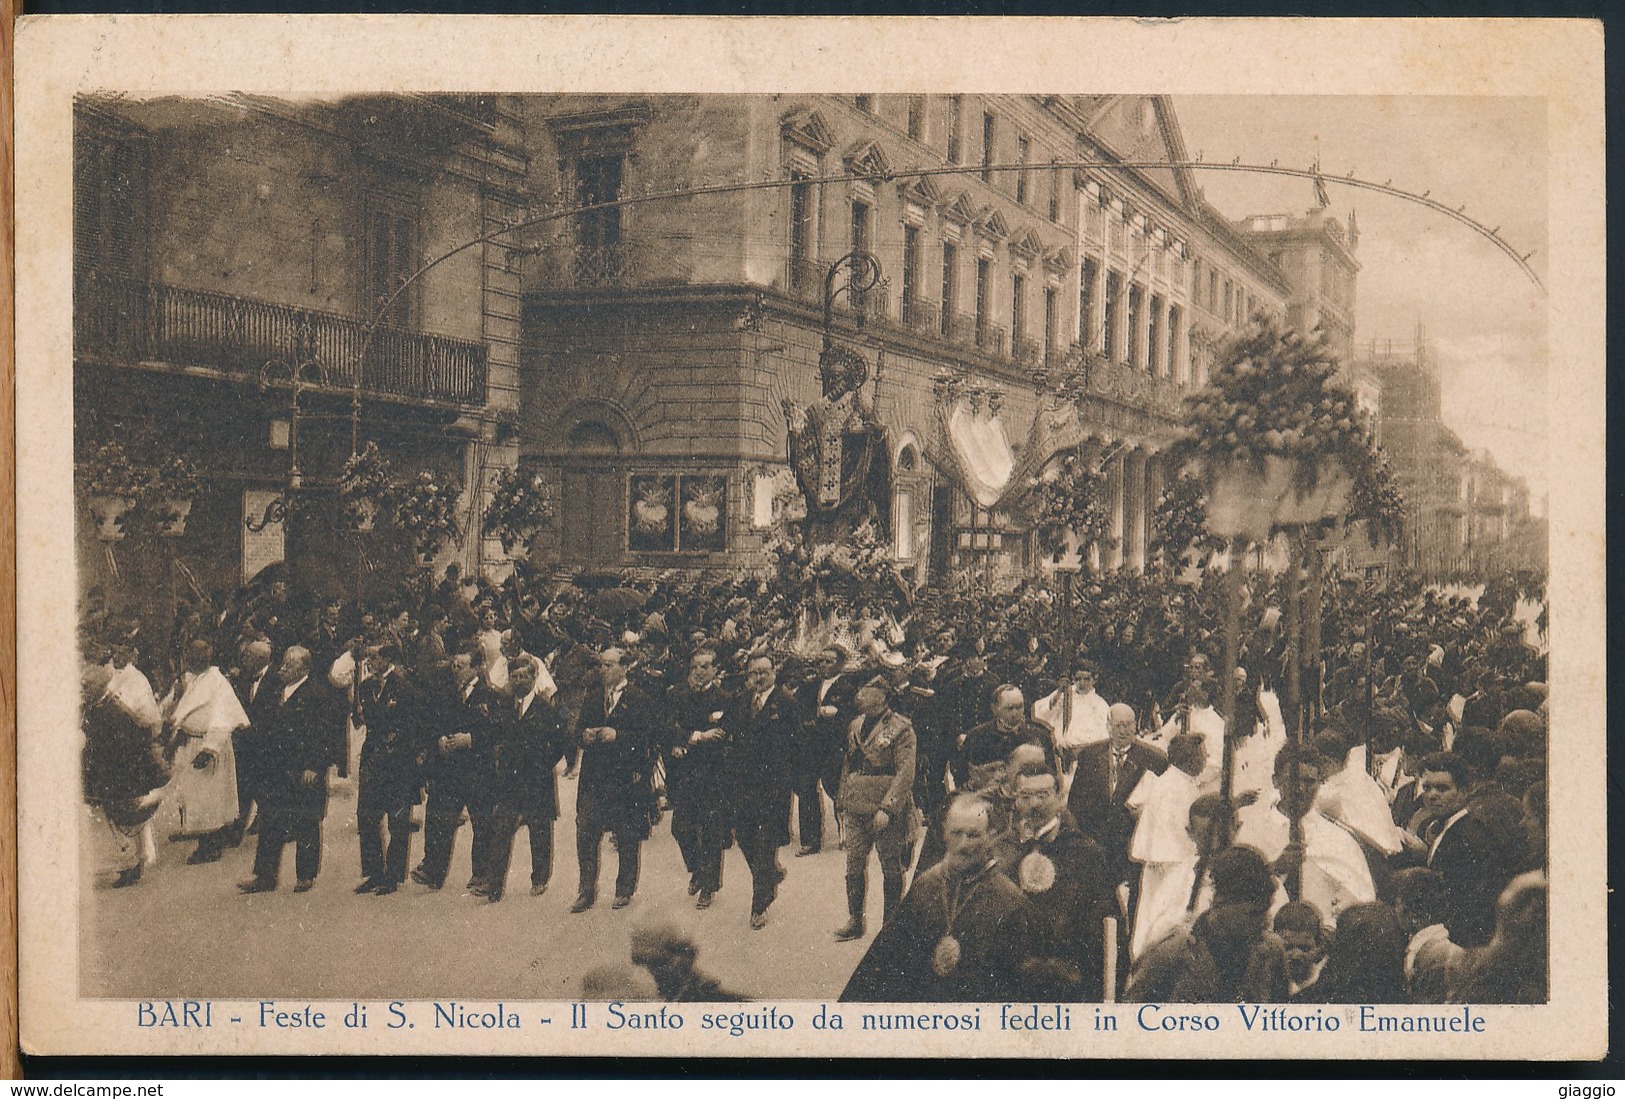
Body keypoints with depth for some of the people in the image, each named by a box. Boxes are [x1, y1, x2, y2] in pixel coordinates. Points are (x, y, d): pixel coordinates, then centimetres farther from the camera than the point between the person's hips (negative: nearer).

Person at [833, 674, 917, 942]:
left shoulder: (900, 728, -9)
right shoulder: (855, 726, 11)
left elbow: (905, 772, -15)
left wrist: (887, 808, -21)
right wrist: (843, 803, 14)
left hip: (886, 811, -6)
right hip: (855, 809, 6)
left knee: (891, 868, 5)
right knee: (854, 866, 7)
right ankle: (854, 921, 19)